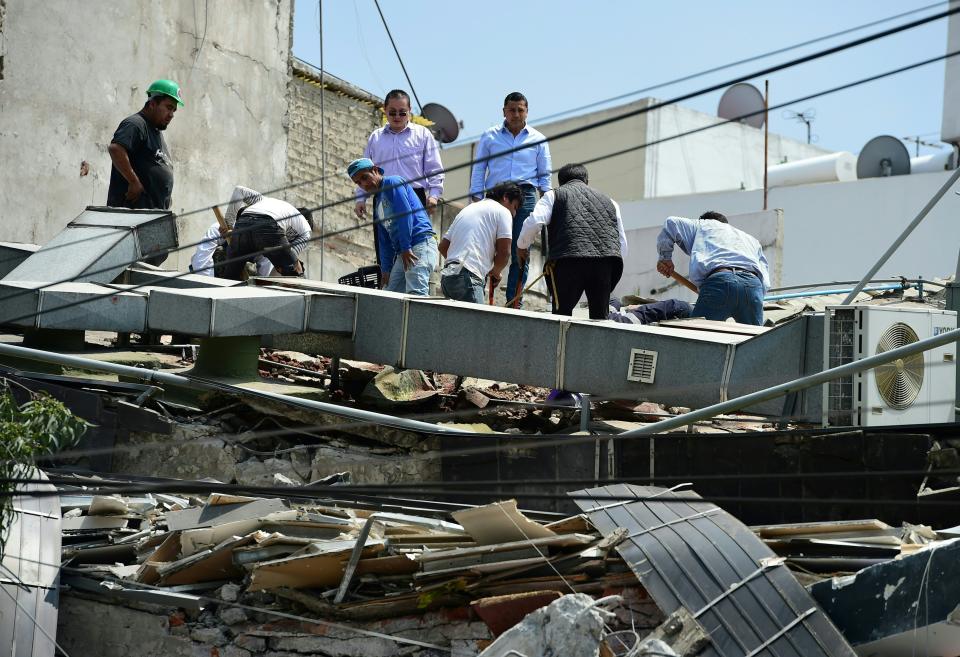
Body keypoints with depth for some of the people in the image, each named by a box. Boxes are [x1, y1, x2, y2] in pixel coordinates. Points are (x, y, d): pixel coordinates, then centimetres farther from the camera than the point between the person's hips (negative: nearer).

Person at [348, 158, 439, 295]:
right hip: (402, 252, 10)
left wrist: (405, 248, -17)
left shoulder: (393, 183, 1)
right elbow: (384, 240, 26)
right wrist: (386, 269, 18)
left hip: (420, 244, -10)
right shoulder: (377, 203, 27)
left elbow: (405, 213, -13)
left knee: (415, 294, -23)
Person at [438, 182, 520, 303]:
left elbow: (443, 246, 27)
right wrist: (495, 272, 16)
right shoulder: (503, 212, 6)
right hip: (468, 278, -8)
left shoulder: (468, 208, 29)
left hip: (446, 275, 8)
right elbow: (504, 252, -2)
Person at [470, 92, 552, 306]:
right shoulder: (490, 136, 11)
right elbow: (478, 169, 10)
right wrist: (476, 199, 1)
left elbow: (544, 175, 15)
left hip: (525, 197, 1)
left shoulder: (538, 139, 13)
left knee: (520, 254, -2)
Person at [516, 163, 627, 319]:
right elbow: (623, 246, 27)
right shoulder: (609, 201, 31)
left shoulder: (555, 195, 20)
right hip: (606, 260, 3)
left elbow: (534, 222, 3)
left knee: (561, 313, 5)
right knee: (599, 316, 12)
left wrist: (522, 246, 20)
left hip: (570, 260, -3)